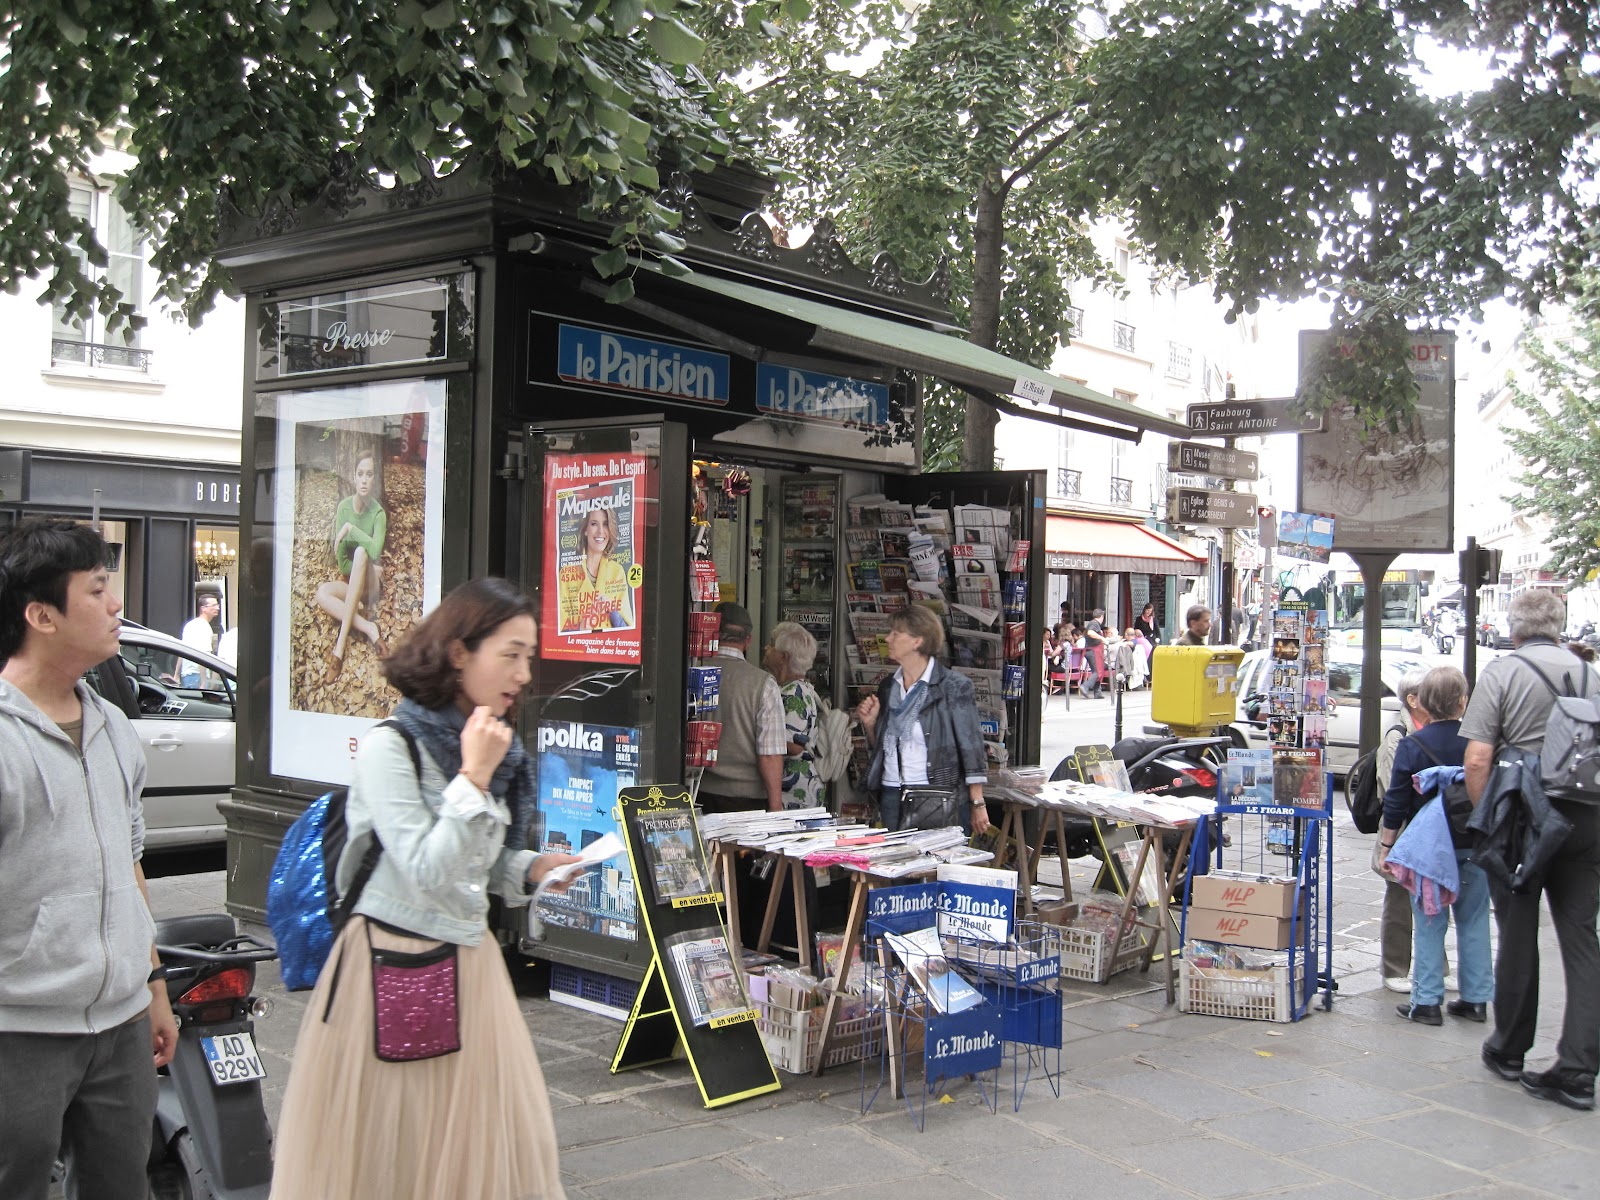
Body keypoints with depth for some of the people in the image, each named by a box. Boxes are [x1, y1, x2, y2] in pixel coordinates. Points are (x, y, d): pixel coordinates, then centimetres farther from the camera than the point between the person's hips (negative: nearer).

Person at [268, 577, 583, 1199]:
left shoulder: (495, 751, 8)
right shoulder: (389, 748, -15)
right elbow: (427, 872, -21)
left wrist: (534, 870, -1)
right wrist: (474, 778, -23)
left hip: (470, 960, 7)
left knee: (487, 1140, 9)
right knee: (390, 1149, 5)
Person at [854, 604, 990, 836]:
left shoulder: (953, 687, -6)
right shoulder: (888, 687, 12)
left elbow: (971, 745, -8)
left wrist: (977, 804, -12)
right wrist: (869, 723, 2)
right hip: (891, 797, 6)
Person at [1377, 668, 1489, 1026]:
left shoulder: (1413, 746, -10)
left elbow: (1396, 805, -8)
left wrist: (1386, 846, 1)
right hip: (1475, 846, 3)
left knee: (1429, 924, 3)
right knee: (1473, 922, 12)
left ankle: (1426, 1002, 4)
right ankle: (1475, 999, 18)